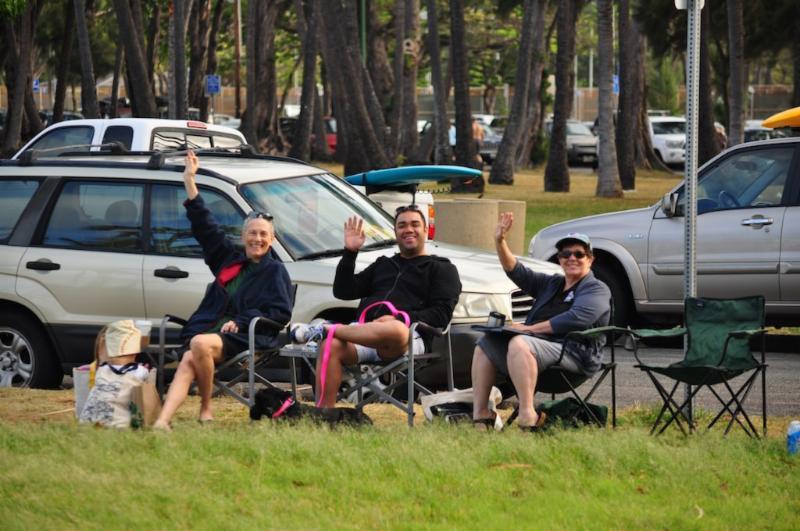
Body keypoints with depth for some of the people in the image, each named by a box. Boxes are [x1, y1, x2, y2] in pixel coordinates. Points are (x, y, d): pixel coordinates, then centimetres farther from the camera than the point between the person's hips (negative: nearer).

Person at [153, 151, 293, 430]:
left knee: (201, 344, -34)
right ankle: (162, 421, -47)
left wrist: (241, 322, -11)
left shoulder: (275, 271, 9)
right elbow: (204, 225, 24)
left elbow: (281, 312, -2)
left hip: (247, 337, -4)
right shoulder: (229, 259, 22)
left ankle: (206, 408, -19)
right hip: (211, 329, 4)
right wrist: (189, 180, 22)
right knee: (187, 362, -27)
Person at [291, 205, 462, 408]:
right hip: (366, 329, 4)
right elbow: (343, 291, 24)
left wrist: (401, 319, -12)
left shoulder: (441, 269, 18)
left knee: (396, 331, -44)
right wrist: (350, 253, 12)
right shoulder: (383, 265, 33)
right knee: (331, 345, -30)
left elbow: (441, 315, 1)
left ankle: (324, 329, -31)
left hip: (410, 335, -4)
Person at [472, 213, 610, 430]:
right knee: (486, 343, 6)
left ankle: (527, 417, -47)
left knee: (519, 343, -34)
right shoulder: (551, 284, 26)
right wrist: (500, 242, 6)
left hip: (573, 354, -9)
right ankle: (479, 414, -8)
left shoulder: (597, 289, 1)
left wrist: (530, 328, -15)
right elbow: (516, 272, 22)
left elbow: (577, 319, -16)